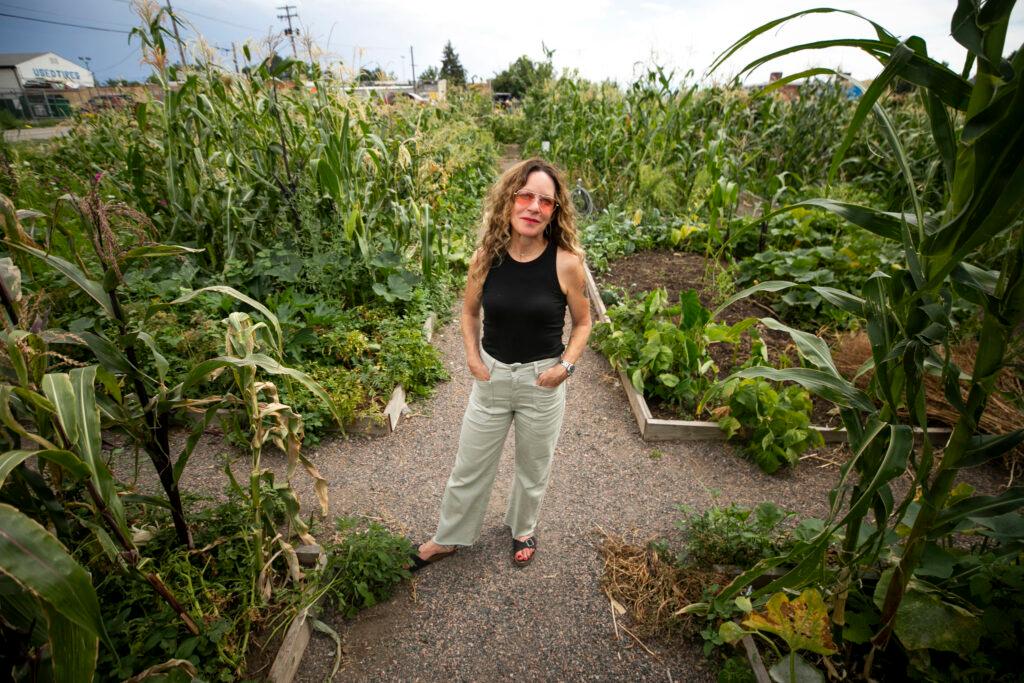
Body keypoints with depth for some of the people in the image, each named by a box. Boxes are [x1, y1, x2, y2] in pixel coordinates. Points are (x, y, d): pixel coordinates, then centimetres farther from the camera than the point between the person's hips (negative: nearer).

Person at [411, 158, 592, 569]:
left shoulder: (566, 262, -16)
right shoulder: (486, 257, -9)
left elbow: (582, 322, -1)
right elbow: (469, 310, 8)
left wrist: (566, 365, -13)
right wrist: (472, 356, -4)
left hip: (542, 381, -2)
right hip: (491, 376, 2)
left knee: (533, 468, 20)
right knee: (470, 466, 18)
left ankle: (522, 529, 51)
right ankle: (449, 537, 43)